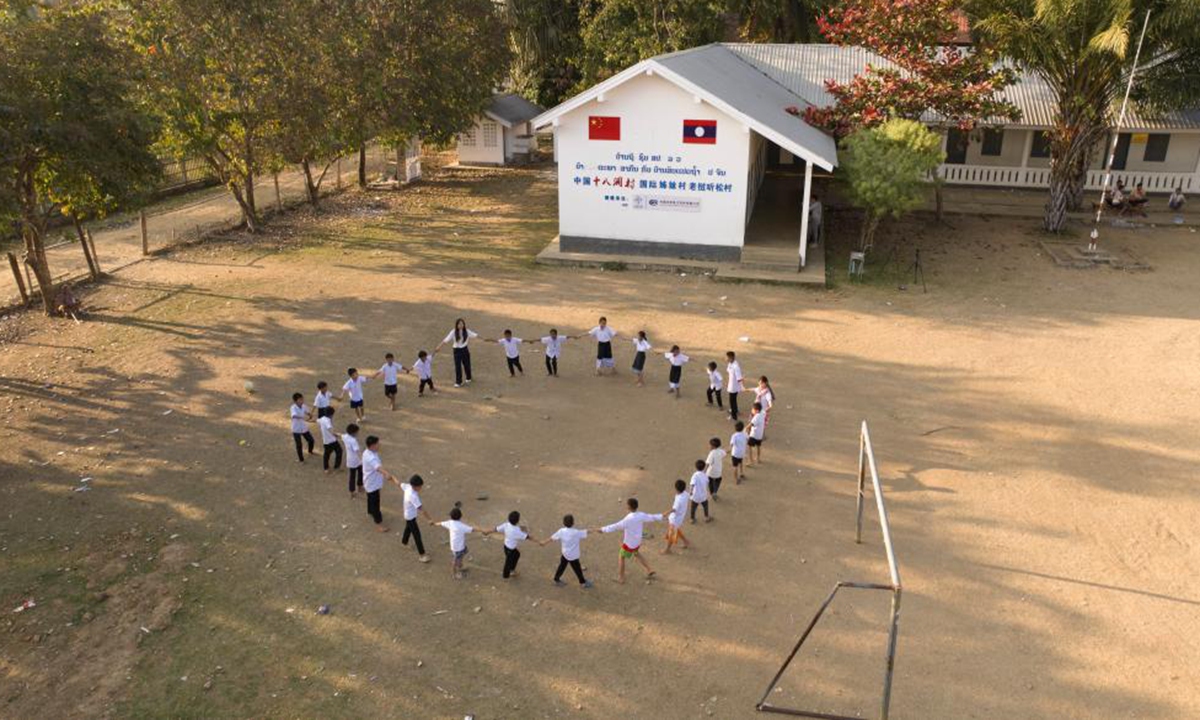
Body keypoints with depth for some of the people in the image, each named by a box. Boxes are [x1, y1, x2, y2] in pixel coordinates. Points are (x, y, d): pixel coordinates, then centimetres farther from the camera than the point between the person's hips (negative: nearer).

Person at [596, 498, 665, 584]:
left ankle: (620, 578, 25)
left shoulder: (628, 519, -33)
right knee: (636, 554, 33)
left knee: (621, 558, 15)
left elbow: (616, 526, -35)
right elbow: (652, 517, 4)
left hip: (629, 544, -7)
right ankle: (649, 571, 35)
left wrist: (603, 529, -32)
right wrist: (661, 516, 22)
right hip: (637, 541, 7)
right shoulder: (641, 515, -12)